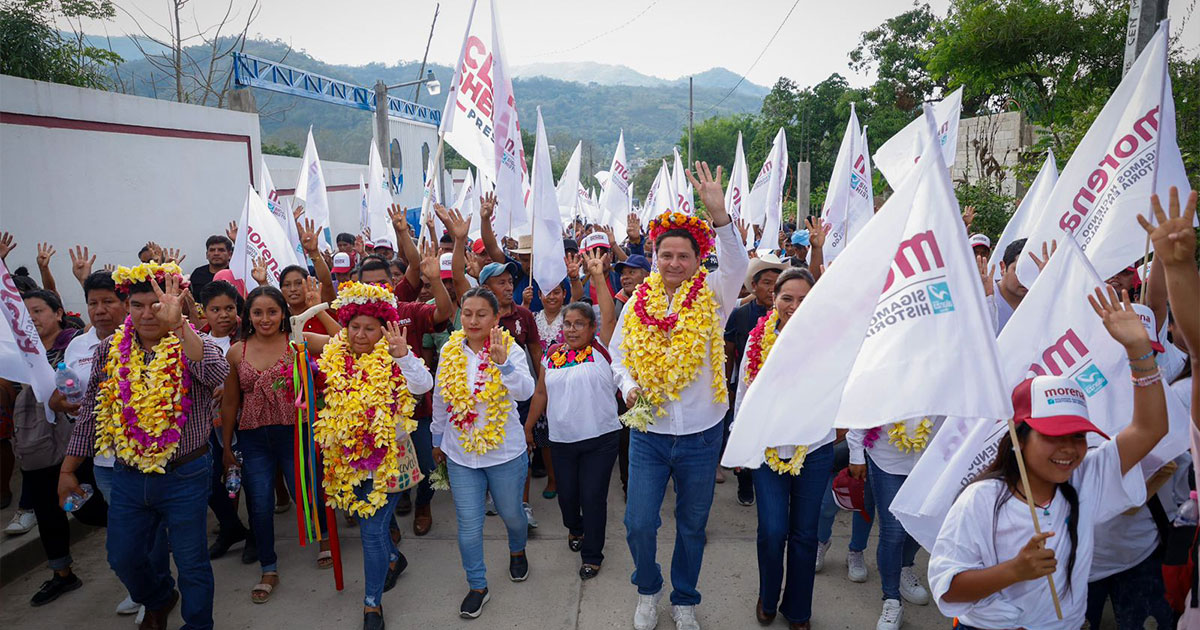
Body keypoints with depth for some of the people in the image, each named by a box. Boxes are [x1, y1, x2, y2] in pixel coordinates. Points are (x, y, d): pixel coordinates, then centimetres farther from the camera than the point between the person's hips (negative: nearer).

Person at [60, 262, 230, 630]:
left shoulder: (192, 346, -12)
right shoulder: (110, 350, 1)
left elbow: (216, 374, -36)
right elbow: (90, 414, 9)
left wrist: (178, 324, -43)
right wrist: (68, 470, 11)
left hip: (184, 477, -4)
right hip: (128, 477, 5)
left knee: (191, 561, 7)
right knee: (123, 559, 19)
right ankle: (159, 599, 49)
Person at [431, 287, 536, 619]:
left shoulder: (510, 349, -12)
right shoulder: (450, 351, -3)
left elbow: (525, 392, -28)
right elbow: (440, 398, 10)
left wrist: (503, 362, -42)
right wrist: (437, 439, 17)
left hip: (506, 453, -2)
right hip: (460, 455, 2)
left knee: (511, 513, 18)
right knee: (469, 526, 6)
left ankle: (517, 551, 51)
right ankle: (477, 586, 26)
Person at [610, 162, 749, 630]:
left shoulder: (712, 296, -6)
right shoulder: (638, 302, 1)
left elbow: (738, 265, -25)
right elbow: (619, 352, 11)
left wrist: (719, 215, -41)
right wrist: (628, 385, -10)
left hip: (700, 436, -1)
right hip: (649, 433, 1)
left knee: (692, 526, 15)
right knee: (639, 524, 3)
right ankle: (648, 589, 34)